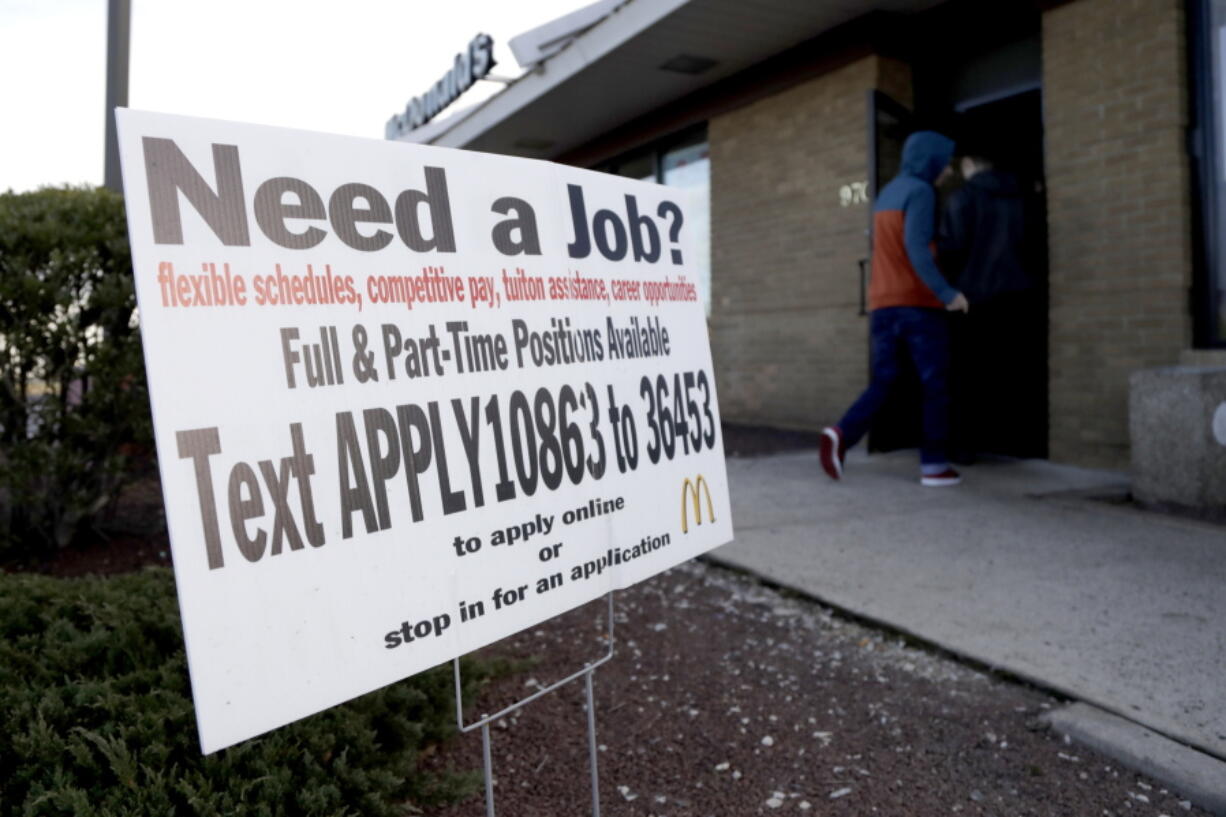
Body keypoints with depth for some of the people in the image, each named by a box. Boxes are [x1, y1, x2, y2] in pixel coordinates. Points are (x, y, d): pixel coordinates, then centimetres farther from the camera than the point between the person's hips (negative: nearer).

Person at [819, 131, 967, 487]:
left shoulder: (886, 193, 19)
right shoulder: (920, 191, -7)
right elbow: (916, 247, -20)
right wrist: (945, 291, -25)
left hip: (883, 304, 7)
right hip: (919, 303, -7)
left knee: (882, 383, 7)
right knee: (935, 385, 2)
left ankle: (842, 434, -16)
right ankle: (934, 464, 4)